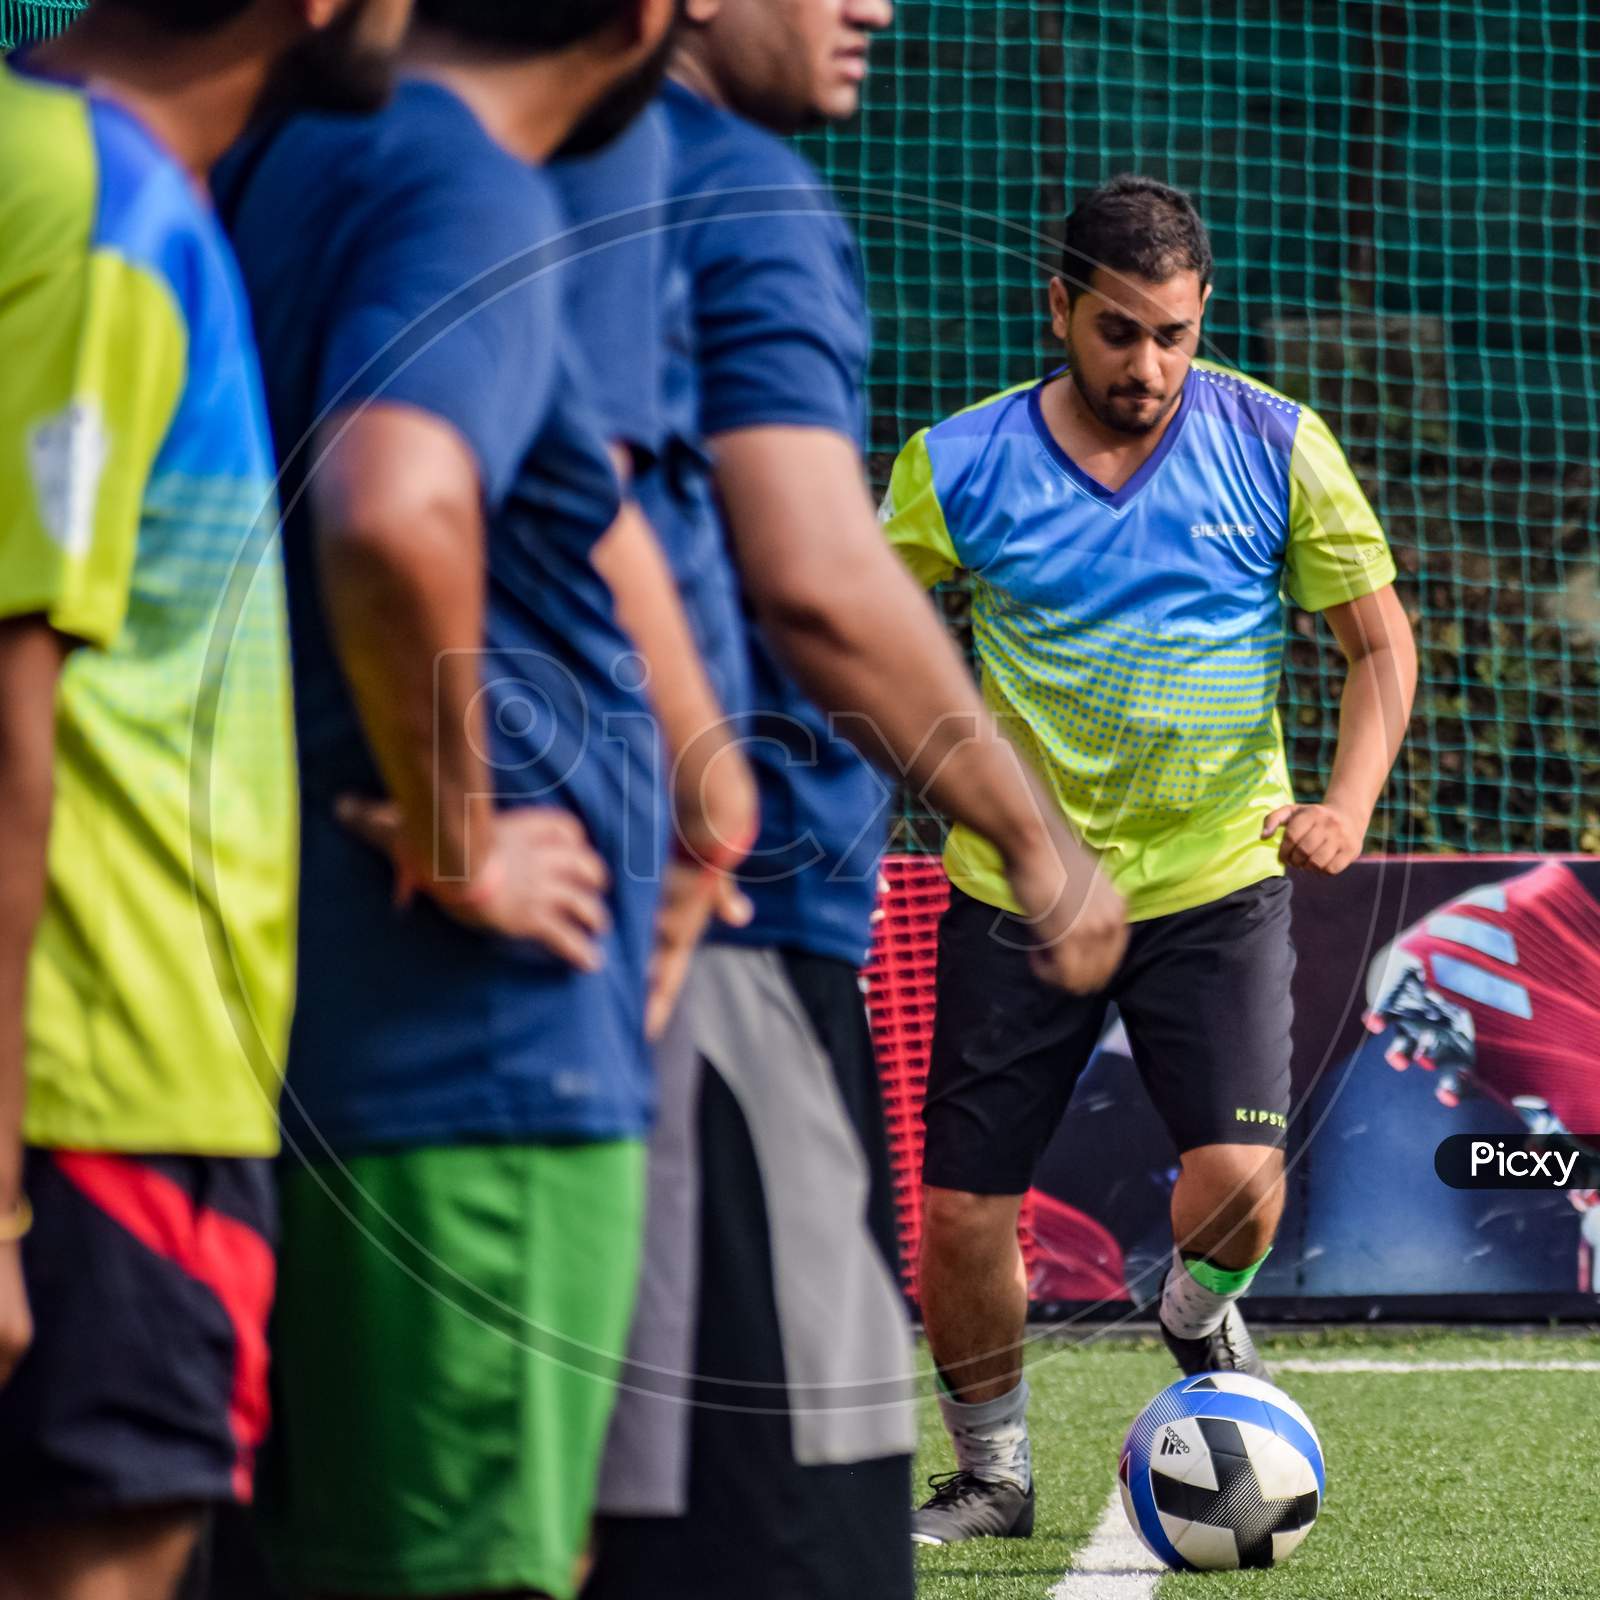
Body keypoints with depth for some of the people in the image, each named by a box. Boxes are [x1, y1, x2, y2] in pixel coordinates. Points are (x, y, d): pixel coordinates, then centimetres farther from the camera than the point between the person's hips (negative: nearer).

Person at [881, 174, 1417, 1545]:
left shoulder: (1276, 446, -5)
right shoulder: (959, 467, -5)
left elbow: (1381, 642, 2)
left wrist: (1349, 800, -15)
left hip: (1215, 877, -1)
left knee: (1237, 1183, -18)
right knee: (961, 1212, -1)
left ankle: (1200, 1320, 18)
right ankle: (993, 1472, 24)